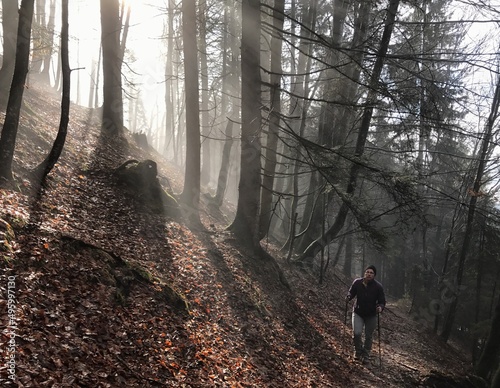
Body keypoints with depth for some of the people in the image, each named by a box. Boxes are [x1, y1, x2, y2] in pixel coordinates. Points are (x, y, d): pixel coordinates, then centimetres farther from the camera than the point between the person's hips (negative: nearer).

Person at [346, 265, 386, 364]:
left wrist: (380, 307, -30)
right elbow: (351, 292, 4)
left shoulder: (378, 287, -13)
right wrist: (348, 298, -18)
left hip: (371, 315, 0)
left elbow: (382, 301, -8)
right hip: (358, 313, 0)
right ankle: (358, 351, 11)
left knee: (369, 336, 10)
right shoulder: (357, 282, -10)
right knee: (357, 333, -15)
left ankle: (366, 355, 29)